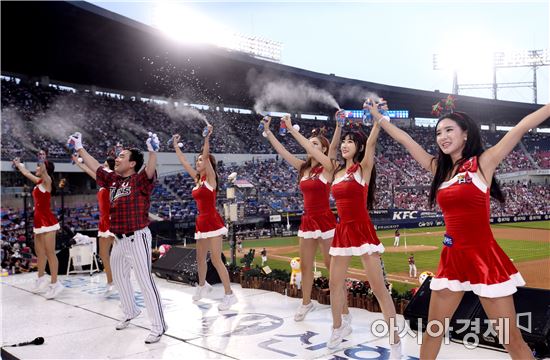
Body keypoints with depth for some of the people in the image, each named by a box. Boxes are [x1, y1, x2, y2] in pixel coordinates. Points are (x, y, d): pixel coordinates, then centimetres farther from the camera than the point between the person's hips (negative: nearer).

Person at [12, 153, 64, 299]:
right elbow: (26, 173, 33)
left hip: (47, 222, -9)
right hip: (39, 221, 9)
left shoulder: (47, 181, -9)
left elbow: (44, 170, -31)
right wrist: (18, 164, 46)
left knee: (50, 253, -9)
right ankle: (41, 280, 31)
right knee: (40, 252, 17)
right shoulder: (39, 182, 15)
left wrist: (42, 160, -50)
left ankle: (54, 283, -7)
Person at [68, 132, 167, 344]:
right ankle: (130, 312, 43)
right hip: (119, 239, 9)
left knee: (145, 281, -9)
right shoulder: (113, 179, 10)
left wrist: (152, 152, -52)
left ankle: (159, 326, -3)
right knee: (119, 278, 22)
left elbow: (150, 171, -33)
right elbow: (95, 167, 22)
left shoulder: (140, 180, -12)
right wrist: (79, 148, 27)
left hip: (137, 238, -9)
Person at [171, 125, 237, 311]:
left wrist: (207, 137, -31)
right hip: (201, 222, 8)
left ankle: (229, 294, -3)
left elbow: (207, 157, -22)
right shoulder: (197, 178, 12)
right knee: (200, 257, 19)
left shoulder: (210, 177, -7)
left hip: (212, 222, -8)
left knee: (216, 259, -9)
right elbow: (183, 161, 18)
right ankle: (202, 285, 41)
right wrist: (176, 145, 21)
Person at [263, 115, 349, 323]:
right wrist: (267, 131, -3)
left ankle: (344, 311, 9)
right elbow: (281, 151, 4)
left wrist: (291, 129, -20)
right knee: (305, 265, 15)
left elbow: (309, 148, -22)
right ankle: (306, 303, 34)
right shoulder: (304, 168, 9)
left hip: (325, 221, -6)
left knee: (333, 267, -1)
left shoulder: (327, 167, -8)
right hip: (308, 221, 6)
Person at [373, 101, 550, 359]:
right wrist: (377, 116, 20)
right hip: (452, 258, 5)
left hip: (484, 258, -5)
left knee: (511, 338, 2)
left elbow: (523, 126, -8)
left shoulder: (483, 162, -5)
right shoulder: (439, 168, 9)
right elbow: (404, 139, 14)